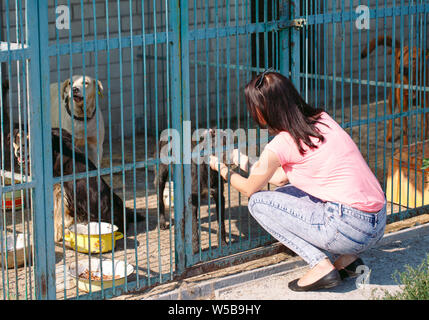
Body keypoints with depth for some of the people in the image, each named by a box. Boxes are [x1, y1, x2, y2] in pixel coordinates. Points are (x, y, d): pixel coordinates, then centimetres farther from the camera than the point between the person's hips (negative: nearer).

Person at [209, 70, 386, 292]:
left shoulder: (282, 144, -9)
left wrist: (221, 168, 29)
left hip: (349, 227, -8)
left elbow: (249, 189, 10)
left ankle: (322, 266, -2)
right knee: (285, 193, 25)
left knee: (258, 202, 4)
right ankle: (345, 259, 15)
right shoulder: (322, 120, 12)